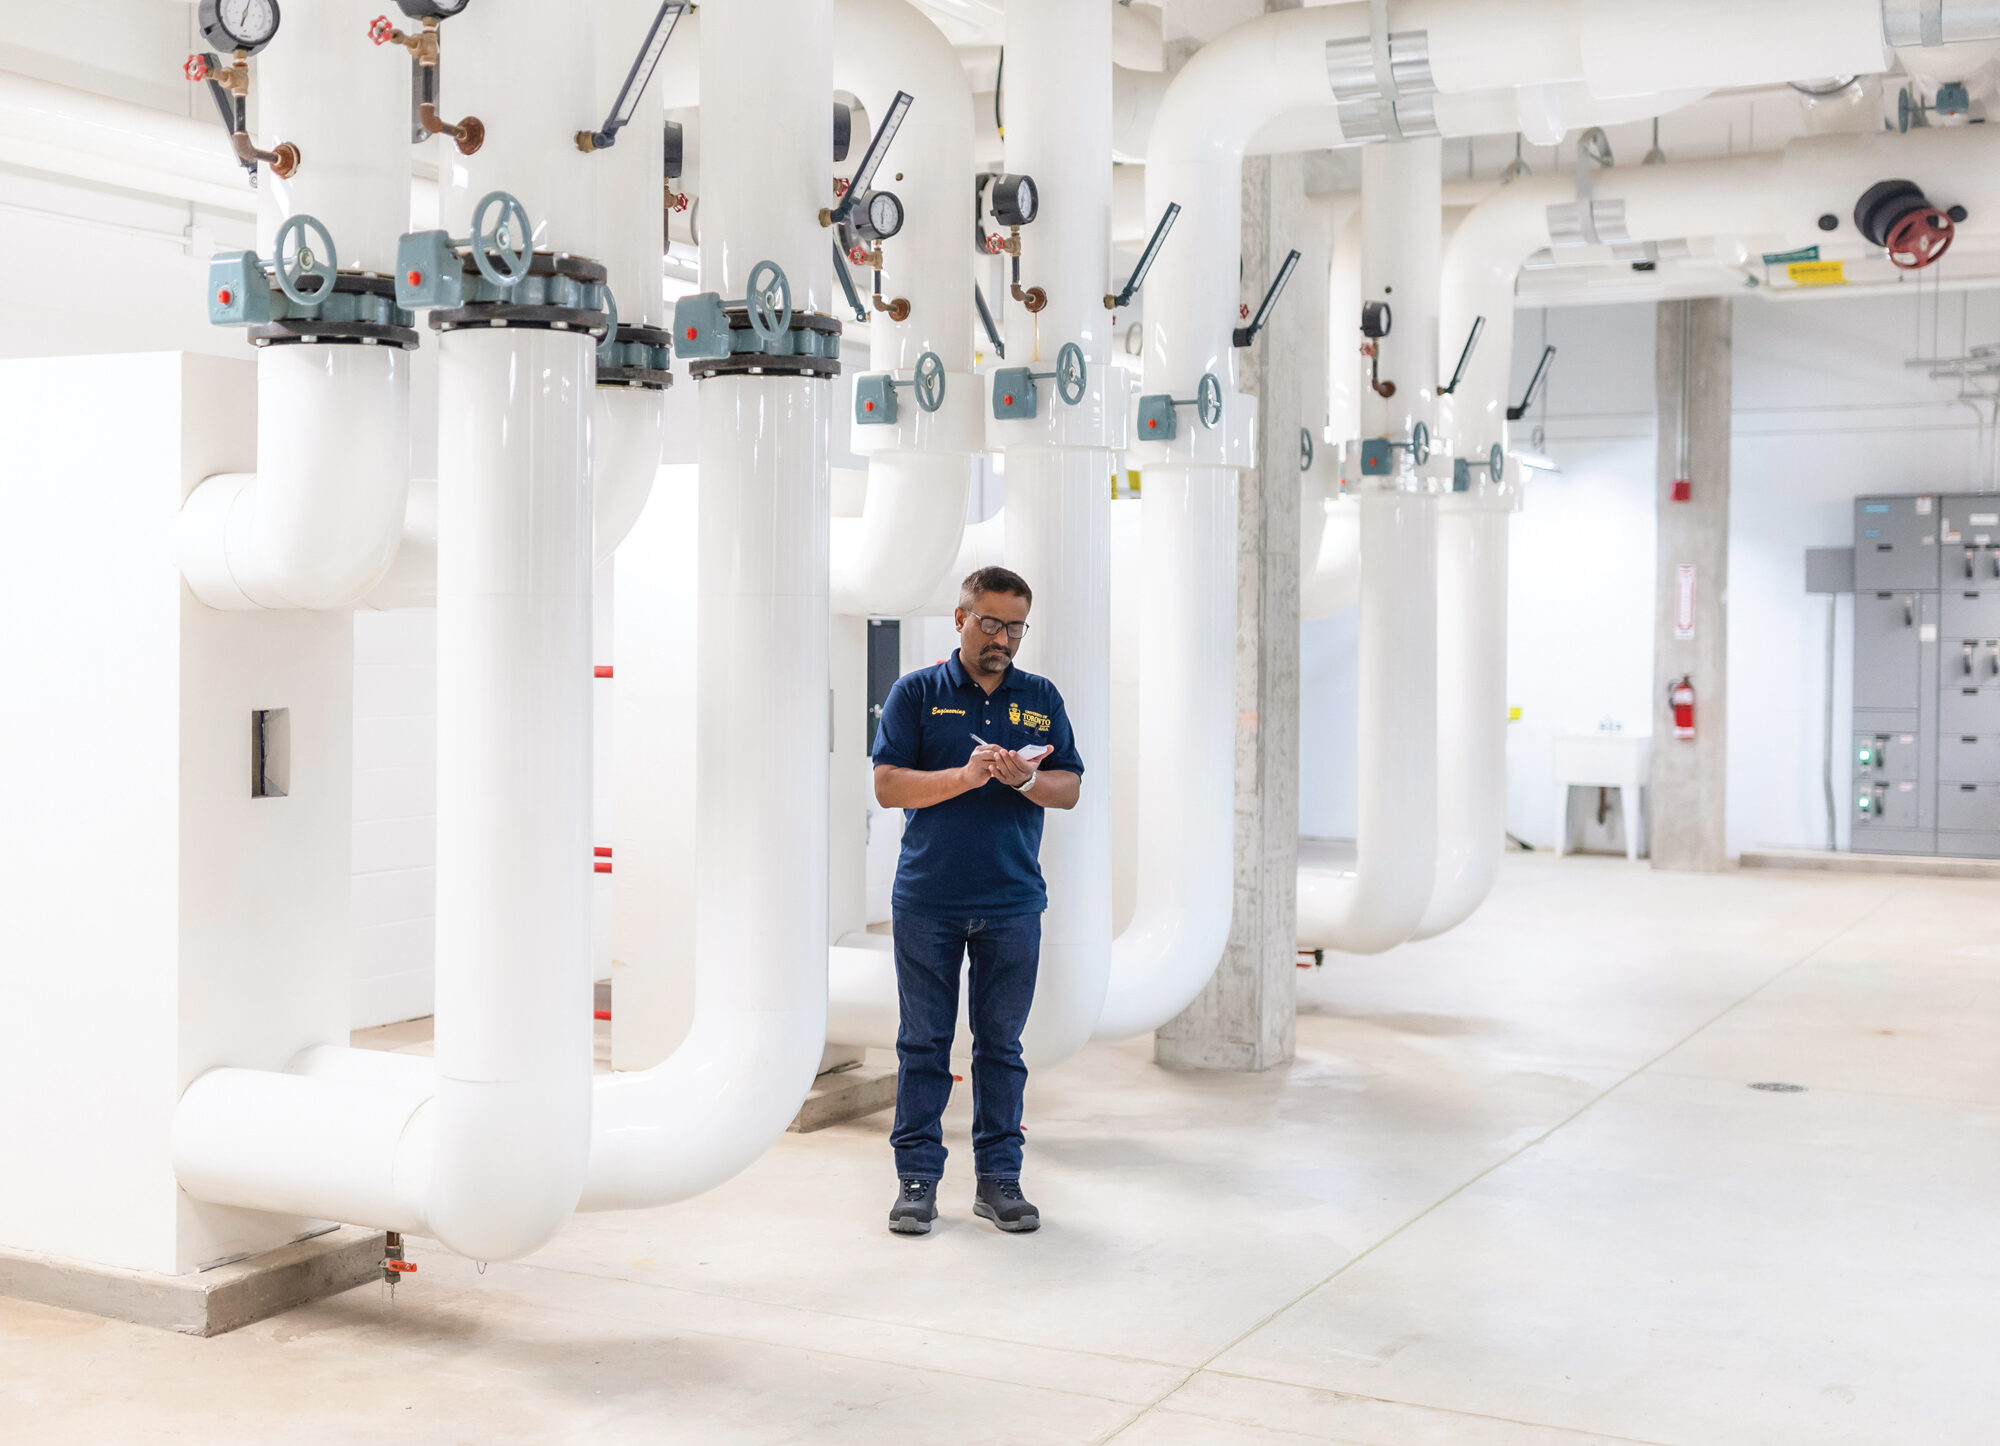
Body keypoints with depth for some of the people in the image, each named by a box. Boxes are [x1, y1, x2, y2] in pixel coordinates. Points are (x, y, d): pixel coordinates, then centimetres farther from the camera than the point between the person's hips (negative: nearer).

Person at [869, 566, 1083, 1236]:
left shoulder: (1041, 698, 11)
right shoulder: (916, 692, 3)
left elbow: (1070, 788, 8)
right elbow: (888, 786, -5)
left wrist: (1026, 779, -14)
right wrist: (966, 776, -18)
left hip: (1012, 903, 2)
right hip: (927, 899, -2)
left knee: (1002, 1044, 7)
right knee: (924, 1043, 3)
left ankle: (999, 1177, 15)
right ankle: (917, 1175, 11)